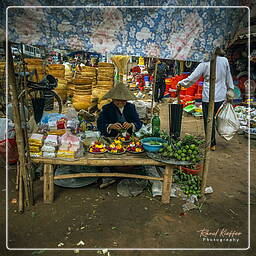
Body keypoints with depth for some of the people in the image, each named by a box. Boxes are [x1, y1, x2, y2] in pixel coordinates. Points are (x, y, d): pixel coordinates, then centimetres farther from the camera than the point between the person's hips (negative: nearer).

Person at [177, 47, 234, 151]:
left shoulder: (205, 63, -10)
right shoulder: (225, 60, 3)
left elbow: (192, 78, -8)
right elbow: (228, 77, 11)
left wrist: (180, 83, 6)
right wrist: (230, 90, 20)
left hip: (208, 97, -4)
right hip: (222, 96, 5)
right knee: (214, 119, 17)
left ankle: (212, 144, 18)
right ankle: (212, 142, 26)